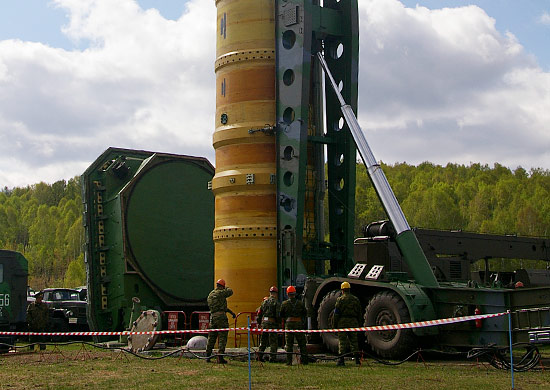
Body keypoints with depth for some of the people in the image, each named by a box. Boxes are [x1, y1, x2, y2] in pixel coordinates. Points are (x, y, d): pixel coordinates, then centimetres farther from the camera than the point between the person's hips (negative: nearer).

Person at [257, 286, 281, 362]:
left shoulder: (265, 301, 9)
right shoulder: (276, 302, -8)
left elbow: (259, 312, 13)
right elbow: (278, 314, -14)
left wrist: (258, 322, 21)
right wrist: (279, 322, -2)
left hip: (264, 322, 5)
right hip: (272, 323, -5)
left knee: (263, 340, 16)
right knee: (273, 341, 1)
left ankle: (260, 355, 18)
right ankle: (272, 357, -2)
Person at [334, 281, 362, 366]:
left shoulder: (340, 299, -2)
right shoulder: (356, 299, 10)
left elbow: (336, 313, -4)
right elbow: (359, 313, 12)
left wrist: (335, 325, 0)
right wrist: (358, 323, 17)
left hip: (342, 321, -3)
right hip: (353, 321, 3)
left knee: (342, 341, -1)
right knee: (354, 341, 9)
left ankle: (341, 360, -4)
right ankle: (357, 359, 5)